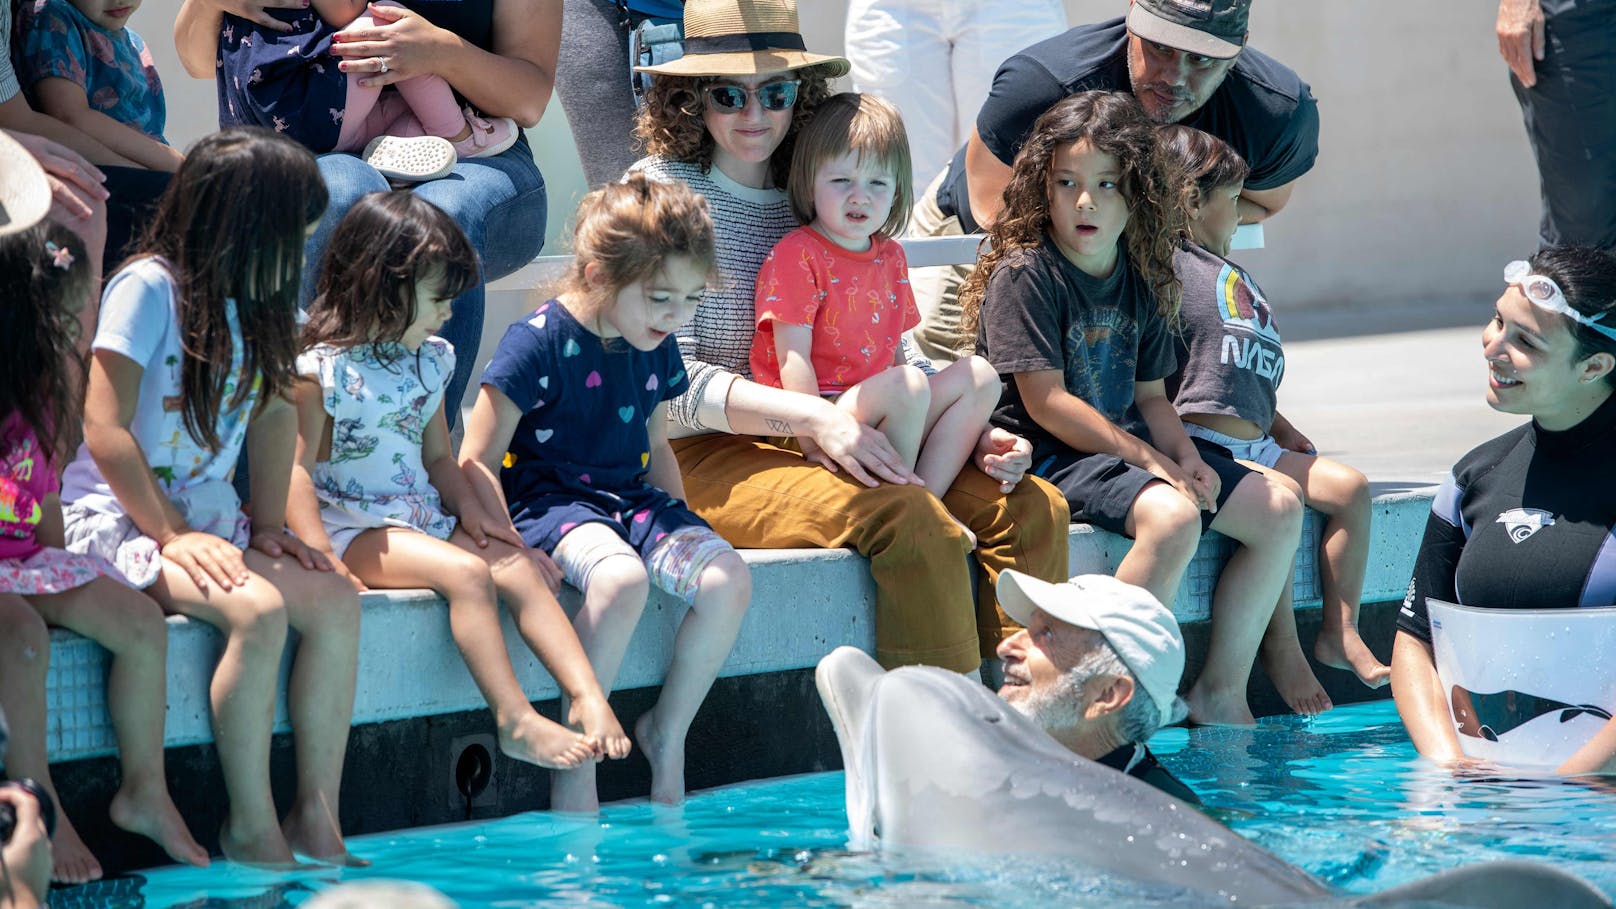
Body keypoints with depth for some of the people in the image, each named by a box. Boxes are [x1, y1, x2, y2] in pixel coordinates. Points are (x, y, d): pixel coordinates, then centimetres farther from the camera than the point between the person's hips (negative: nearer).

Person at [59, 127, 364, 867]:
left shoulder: (257, 302, 11)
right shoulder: (150, 287, -13)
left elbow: (275, 413, 20)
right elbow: (105, 432, -16)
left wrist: (268, 525, 7)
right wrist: (172, 535, -19)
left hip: (208, 515, 8)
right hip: (122, 516, -8)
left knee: (336, 600, -14)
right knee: (258, 610, -31)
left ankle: (318, 817, -10)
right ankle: (251, 829, -21)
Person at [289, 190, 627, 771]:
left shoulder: (429, 361, 13)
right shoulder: (321, 369, -11)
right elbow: (297, 468, -16)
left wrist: (469, 509, 2)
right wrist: (323, 558, -28)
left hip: (425, 515, 7)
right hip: (351, 525, -7)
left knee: (517, 567, -16)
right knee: (466, 572, -29)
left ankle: (589, 701, -24)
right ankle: (516, 722, -32)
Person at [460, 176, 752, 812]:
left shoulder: (657, 350, 9)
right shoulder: (539, 342, -13)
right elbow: (477, 461, -12)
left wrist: (681, 528, 12)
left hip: (632, 498, 7)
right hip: (549, 498, -7)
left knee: (728, 579, -19)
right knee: (621, 577, -38)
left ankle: (668, 732, -1)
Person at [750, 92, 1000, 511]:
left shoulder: (890, 257, 17)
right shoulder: (796, 256, -6)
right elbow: (793, 360, -13)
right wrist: (817, 443, -22)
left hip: (877, 421, 8)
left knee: (979, 375, -2)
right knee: (908, 385, -30)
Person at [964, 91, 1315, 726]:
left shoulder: (1142, 281, 11)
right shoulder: (1023, 274, -12)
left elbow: (1150, 394, 16)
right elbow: (1047, 402, -16)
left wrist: (1186, 456, -4)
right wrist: (1149, 459, -17)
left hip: (1130, 448, 8)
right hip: (1051, 457, -8)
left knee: (1279, 510, 0)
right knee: (1173, 518, -34)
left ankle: (1222, 691, 4)